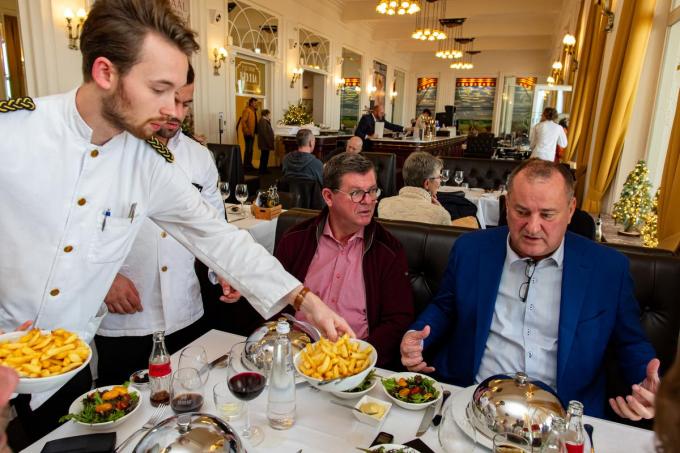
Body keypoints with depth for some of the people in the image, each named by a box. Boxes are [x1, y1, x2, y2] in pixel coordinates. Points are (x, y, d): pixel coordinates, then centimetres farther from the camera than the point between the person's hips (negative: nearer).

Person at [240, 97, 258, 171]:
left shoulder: (254, 111, 17)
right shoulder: (247, 110, -11)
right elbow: (243, 121, -19)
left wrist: (255, 131, 9)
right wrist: (247, 131, -22)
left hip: (252, 133, 9)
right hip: (248, 133, -9)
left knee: (250, 149, 13)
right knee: (248, 149, -7)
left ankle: (249, 164, 21)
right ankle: (246, 165, -2)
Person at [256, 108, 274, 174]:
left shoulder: (265, 121, 14)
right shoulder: (263, 122, -19)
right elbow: (264, 133, -24)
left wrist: (269, 122, 10)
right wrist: (268, 143, -23)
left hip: (265, 142, 10)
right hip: (265, 142, -10)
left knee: (265, 156, 14)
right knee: (264, 156, -5)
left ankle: (264, 169, 20)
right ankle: (262, 170, 0)